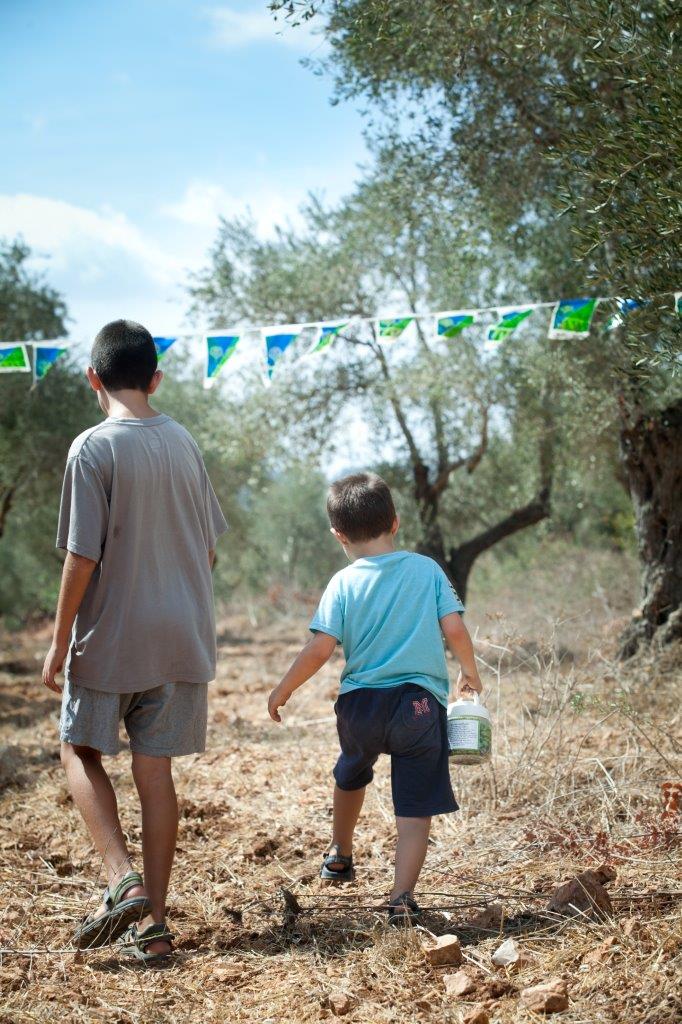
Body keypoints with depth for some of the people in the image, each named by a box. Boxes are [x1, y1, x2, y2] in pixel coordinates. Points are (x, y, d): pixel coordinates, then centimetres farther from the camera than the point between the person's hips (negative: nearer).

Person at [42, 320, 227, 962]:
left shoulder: (93, 448, -12)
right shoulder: (183, 443, 5)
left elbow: (82, 556, -14)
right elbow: (210, 548, 11)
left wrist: (60, 642, -5)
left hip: (109, 638, -4)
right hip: (181, 638, 5)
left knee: (80, 752, 14)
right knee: (154, 771, 9)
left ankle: (123, 881, -4)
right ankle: (152, 920, 11)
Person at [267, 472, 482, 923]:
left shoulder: (344, 583, -2)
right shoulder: (427, 569, 2)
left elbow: (320, 649, -9)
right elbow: (454, 629, -4)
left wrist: (282, 691, 4)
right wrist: (470, 671, 15)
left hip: (360, 702, 2)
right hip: (421, 700, -1)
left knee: (352, 775, 30)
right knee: (415, 808, 2)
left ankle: (340, 856, 48)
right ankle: (402, 896, -11)